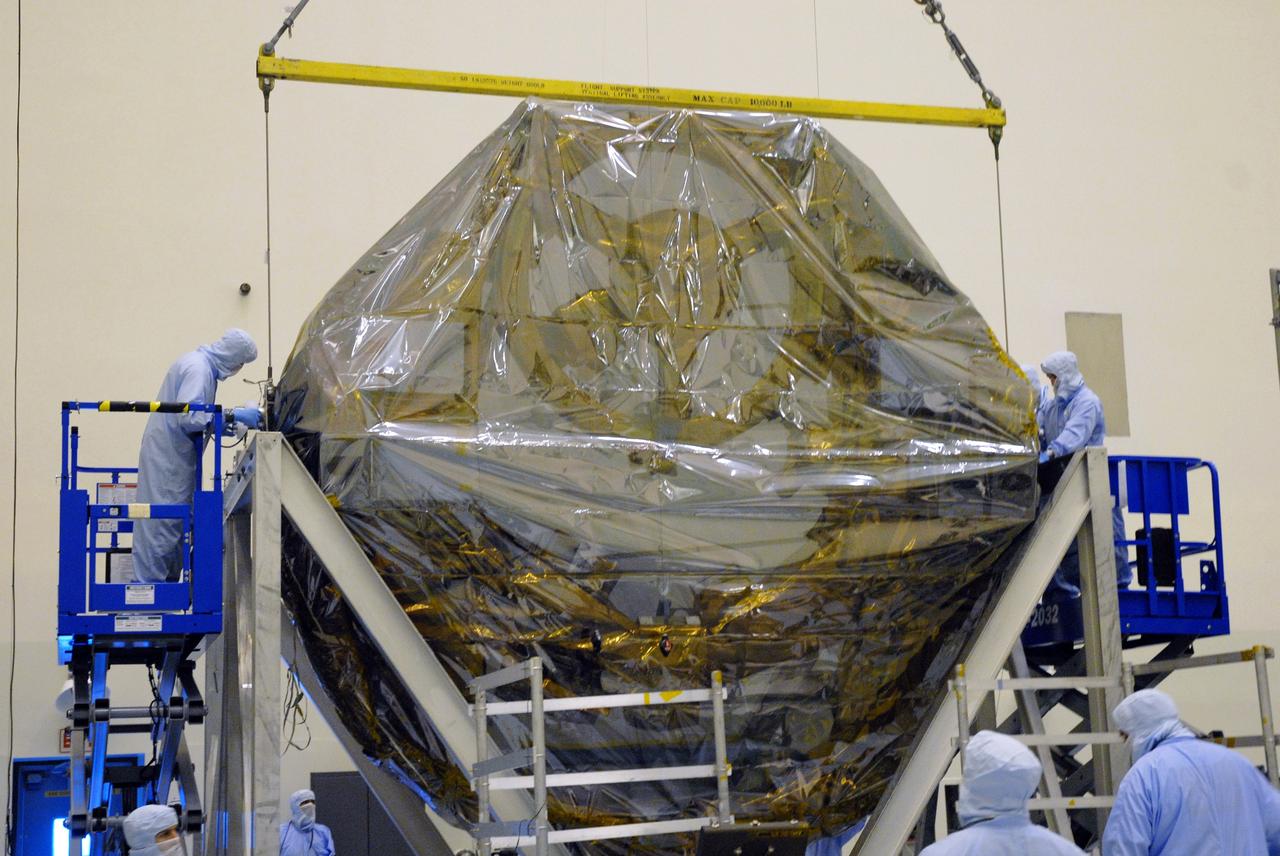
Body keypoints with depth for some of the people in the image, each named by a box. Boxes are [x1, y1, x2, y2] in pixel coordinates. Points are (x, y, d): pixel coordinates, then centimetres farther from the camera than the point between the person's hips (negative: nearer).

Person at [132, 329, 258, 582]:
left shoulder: (201, 365, 16)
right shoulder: (197, 369, -17)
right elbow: (188, 416, -26)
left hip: (173, 456, 10)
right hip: (167, 457, -10)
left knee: (173, 523, 12)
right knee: (161, 521, -9)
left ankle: (167, 580, 17)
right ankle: (148, 585, -7)